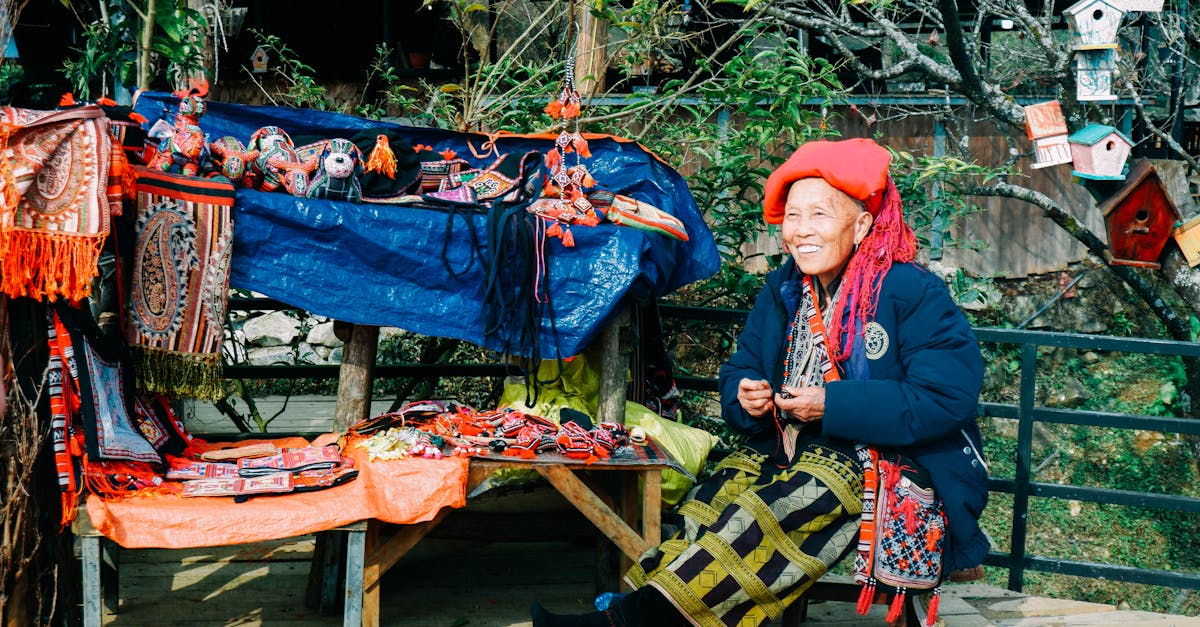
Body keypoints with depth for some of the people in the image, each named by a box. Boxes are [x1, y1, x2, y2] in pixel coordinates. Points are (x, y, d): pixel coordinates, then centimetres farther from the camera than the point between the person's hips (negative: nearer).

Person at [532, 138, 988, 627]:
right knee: (721, 488, -24)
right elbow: (740, 371, 17)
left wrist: (833, 404, -21)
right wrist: (745, 396, -9)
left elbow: (946, 398, -18)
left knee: (776, 510, -32)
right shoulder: (782, 290, 10)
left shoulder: (913, 293, -10)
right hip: (791, 452, 7)